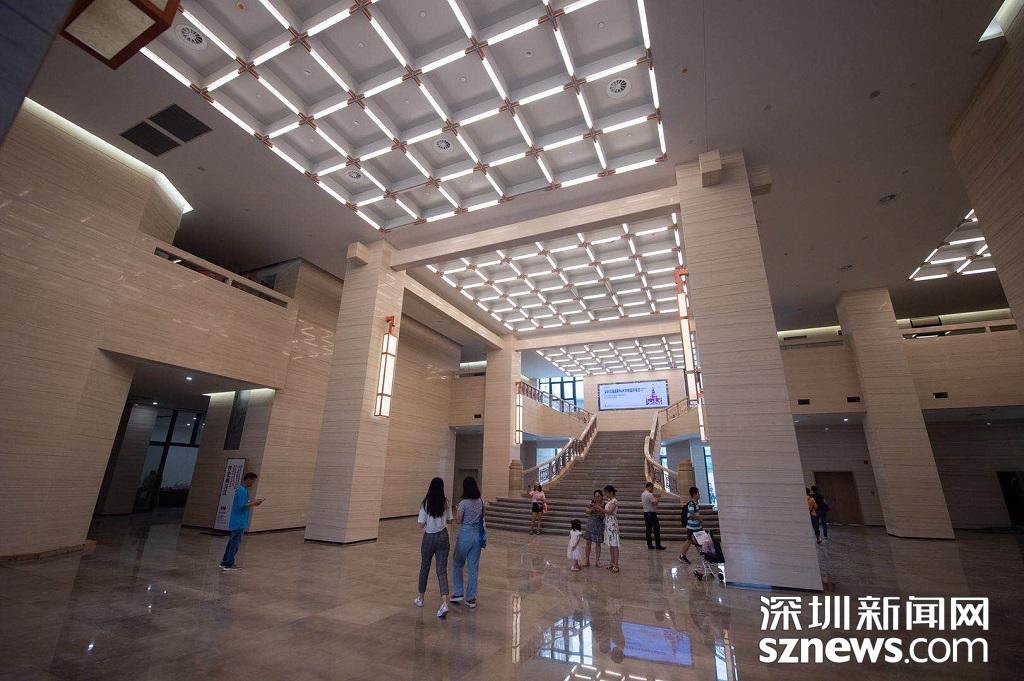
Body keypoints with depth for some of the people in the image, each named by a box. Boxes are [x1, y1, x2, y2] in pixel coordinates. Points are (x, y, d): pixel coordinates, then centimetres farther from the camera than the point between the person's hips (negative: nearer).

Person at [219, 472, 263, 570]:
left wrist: (253, 502, 9)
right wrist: (254, 503, -14)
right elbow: (242, 506, -22)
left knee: (232, 542, 16)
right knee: (235, 543, -1)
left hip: (236, 522, 10)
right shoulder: (242, 491, -20)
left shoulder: (240, 489, 12)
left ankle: (224, 562, 24)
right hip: (239, 522, -10)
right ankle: (229, 564, 6)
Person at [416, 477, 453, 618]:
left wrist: (428, 522, 8)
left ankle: (420, 599, 35)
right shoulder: (446, 503, -5)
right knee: (442, 570, 3)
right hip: (443, 537, 1)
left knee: (424, 567, 19)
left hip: (429, 537, -1)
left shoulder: (426, 504, -13)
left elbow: (421, 524, -11)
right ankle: (444, 603, -10)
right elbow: (449, 519, 4)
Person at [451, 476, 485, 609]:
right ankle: (471, 598, 17)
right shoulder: (480, 502, 1)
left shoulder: (464, 503, -16)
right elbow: (482, 517, 10)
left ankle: (458, 593, 20)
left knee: (458, 565, 17)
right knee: (473, 568, 11)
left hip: (465, 535, -5)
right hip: (477, 535, 5)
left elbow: (458, 520, -11)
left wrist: (458, 509, 4)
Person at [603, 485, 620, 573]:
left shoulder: (614, 501, -14)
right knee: (610, 544, 14)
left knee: (614, 545, -5)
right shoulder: (608, 501, 13)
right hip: (608, 524, 9)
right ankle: (612, 563, 23)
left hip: (613, 524, -9)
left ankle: (616, 565, -1)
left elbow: (609, 511, -22)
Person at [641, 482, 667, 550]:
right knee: (656, 529, -2)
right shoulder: (650, 494, -17)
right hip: (652, 513, -9)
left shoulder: (642, 494, 11)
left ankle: (649, 545, 12)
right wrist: (656, 498, -1)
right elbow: (655, 502, -20)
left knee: (648, 530, 9)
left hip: (646, 513, 9)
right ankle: (658, 545, 0)